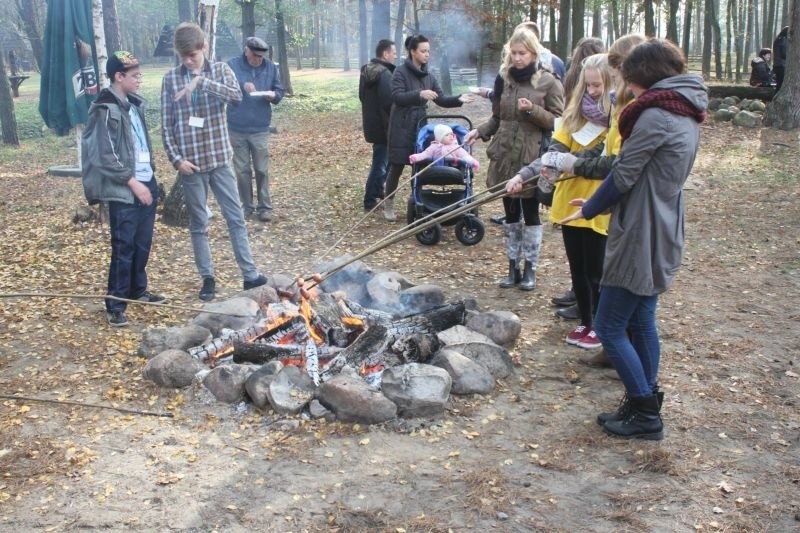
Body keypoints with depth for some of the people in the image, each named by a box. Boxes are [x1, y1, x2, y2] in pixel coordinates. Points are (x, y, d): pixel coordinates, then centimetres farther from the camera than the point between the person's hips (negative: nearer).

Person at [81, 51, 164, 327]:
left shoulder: (133, 104, 12)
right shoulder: (106, 110, -14)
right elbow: (106, 157, -19)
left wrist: (150, 177, 15)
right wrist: (132, 182, -18)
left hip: (146, 183, 8)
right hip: (123, 190, -8)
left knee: (143, 243, 15)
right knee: (124, 247, -4)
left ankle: (138, 290, 30)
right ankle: (115, 306, 5)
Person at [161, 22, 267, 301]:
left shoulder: (220, 69, 0)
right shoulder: (170, 79, 0)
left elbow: (236, 95, -21)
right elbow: (166, 125, 0)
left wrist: (201, 81, -29)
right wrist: (176, 159, -9)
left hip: (220, 159, 0)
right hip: (190, 162, 0)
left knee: (236, 218, 5)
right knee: (198, 224, 9)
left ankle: (250, 274, 12)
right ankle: (208, 278, 20)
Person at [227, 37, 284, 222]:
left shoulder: (270, 67, 3)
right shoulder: (232, 65, -3)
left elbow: (279, 91, 9)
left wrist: (273, 96, -13)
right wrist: (241, 86, -23)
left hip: (260, 129, 0)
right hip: (237, 129, 0)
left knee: (262, 170, 3)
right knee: (242, 170, 8)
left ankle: (265, 207, 12)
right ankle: (247, 206, 20)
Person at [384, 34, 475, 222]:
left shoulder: (428, 76, 10)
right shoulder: (400, 72, -8)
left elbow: (441, 100, 7)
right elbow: (396, 97, -20)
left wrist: (458, 99, -11)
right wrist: (419, 94, -33)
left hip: (420, 124, 5)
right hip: (402, 126, -5)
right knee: (397, 166, 0)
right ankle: (388, 205, 13)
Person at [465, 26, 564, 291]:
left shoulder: (548, 82, -6)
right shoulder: (503, 79, 7)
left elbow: (558, 121, -5)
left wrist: (533, 110, -19)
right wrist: (479, 131, -3)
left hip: (532, 158, -4)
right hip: (504, 155, 4)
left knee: (530, 213, 5)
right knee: (511, 214, 11)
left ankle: (530, 269, 17)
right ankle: (513, 268, 21)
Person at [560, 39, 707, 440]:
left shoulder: (655, 116, -19)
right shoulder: (687, 116, 11)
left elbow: (624, 176, -16)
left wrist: (589, 210, 0)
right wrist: (599, 202, 10)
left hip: (641, 237, -10)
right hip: (662, 234, 10)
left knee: (610, 327, -1)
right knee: (642, 321, 17)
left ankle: (645, 414, 7)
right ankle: (645, 406, 26)